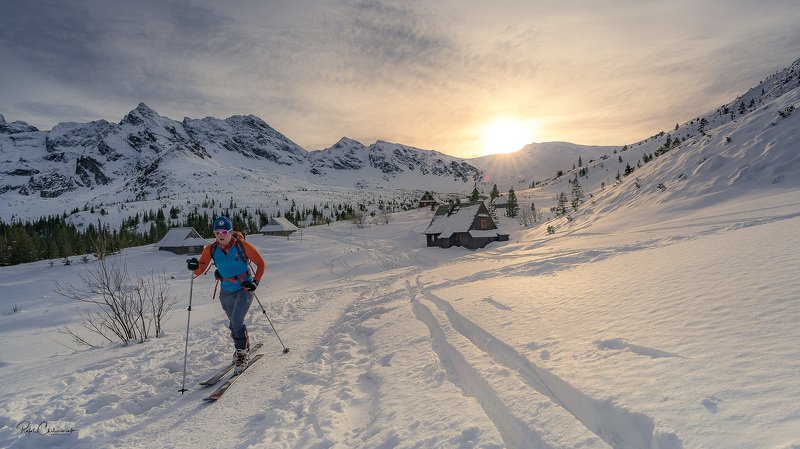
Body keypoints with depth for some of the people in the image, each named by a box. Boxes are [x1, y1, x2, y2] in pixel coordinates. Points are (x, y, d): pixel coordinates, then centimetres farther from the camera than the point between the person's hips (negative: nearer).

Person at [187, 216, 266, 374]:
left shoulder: (242, 246, -16)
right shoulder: (211, 249, -7)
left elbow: (261, 263, -7)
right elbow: (200, 270, -9)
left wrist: (255, 282, -17)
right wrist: (195, 266, -32)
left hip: (244, 289, -4)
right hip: (226, 292, 4)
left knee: (236, 321, -17)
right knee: (234, 324, 17)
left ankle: (242, 354, 3)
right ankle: (244, 346, 42)